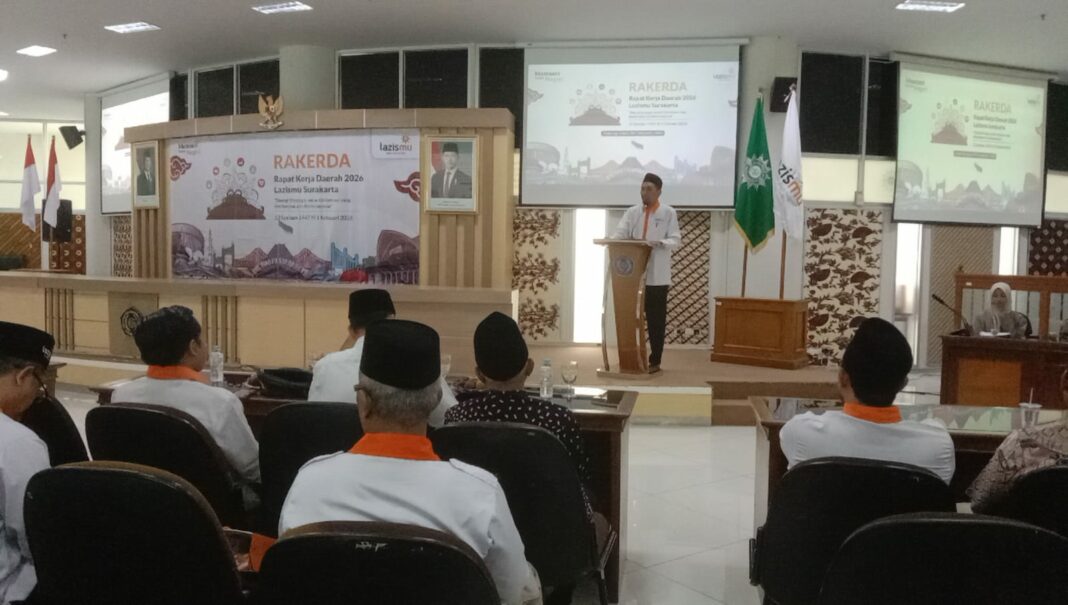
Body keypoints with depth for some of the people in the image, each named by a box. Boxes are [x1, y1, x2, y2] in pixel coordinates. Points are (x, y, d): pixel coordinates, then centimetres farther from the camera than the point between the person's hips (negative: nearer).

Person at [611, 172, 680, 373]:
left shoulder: (669, 213, 2)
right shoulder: (632, 212, 11)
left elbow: (675, 239, -4)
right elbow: (620, 233, 0)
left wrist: (659, 243, -24)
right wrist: (612, 241, -22)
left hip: (657, 276, -3)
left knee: (656, 319, 2)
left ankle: (654, 361, 10)